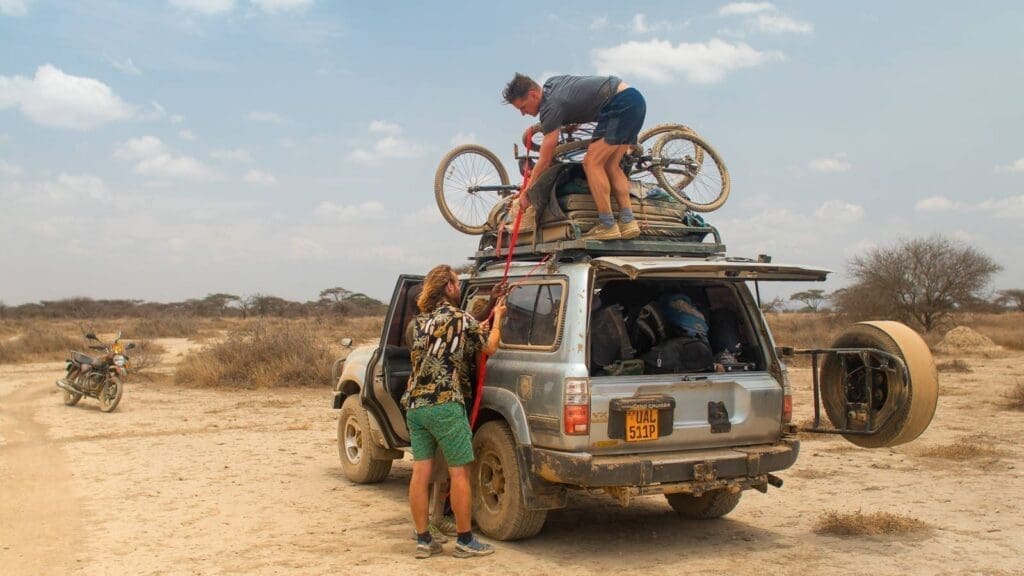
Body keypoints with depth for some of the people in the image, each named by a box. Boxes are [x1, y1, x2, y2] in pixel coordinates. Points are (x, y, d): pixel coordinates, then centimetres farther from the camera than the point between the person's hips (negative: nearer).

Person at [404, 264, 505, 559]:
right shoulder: (459, 318, -5)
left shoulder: (422, 320, 16)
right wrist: (497, 319, 22)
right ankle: (465, 541, 8)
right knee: (459, 472, 2)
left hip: (415, 405, 7)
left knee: (420, 472, 6)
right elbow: (489, 347, 8)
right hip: (445, 406, -7)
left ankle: (423, 540, 12)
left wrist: (489, 319, 28)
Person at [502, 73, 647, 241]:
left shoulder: (551, 107, -15)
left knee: (591, 162, -11)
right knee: (610, 165, 9)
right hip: (635, 100, 10)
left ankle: (607, 226, -12)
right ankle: (628, 222, 1)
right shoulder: (550, 82, 10)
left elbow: (545, 161, -9)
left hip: (621, 104, -10)